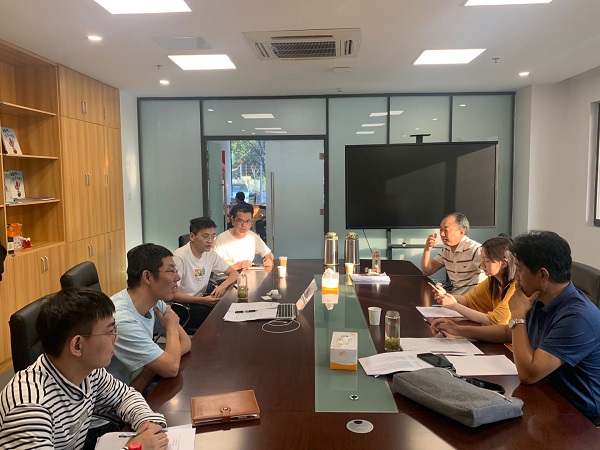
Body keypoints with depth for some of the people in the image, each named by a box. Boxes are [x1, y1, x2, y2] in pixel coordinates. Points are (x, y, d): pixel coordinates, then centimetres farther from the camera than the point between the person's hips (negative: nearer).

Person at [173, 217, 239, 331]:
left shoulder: (210, 253, 2)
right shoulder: (180, 257, -20)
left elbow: (233, 273, 9)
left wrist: (223, 286, -13)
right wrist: (202, 300, -30)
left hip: (201, 299, 7)